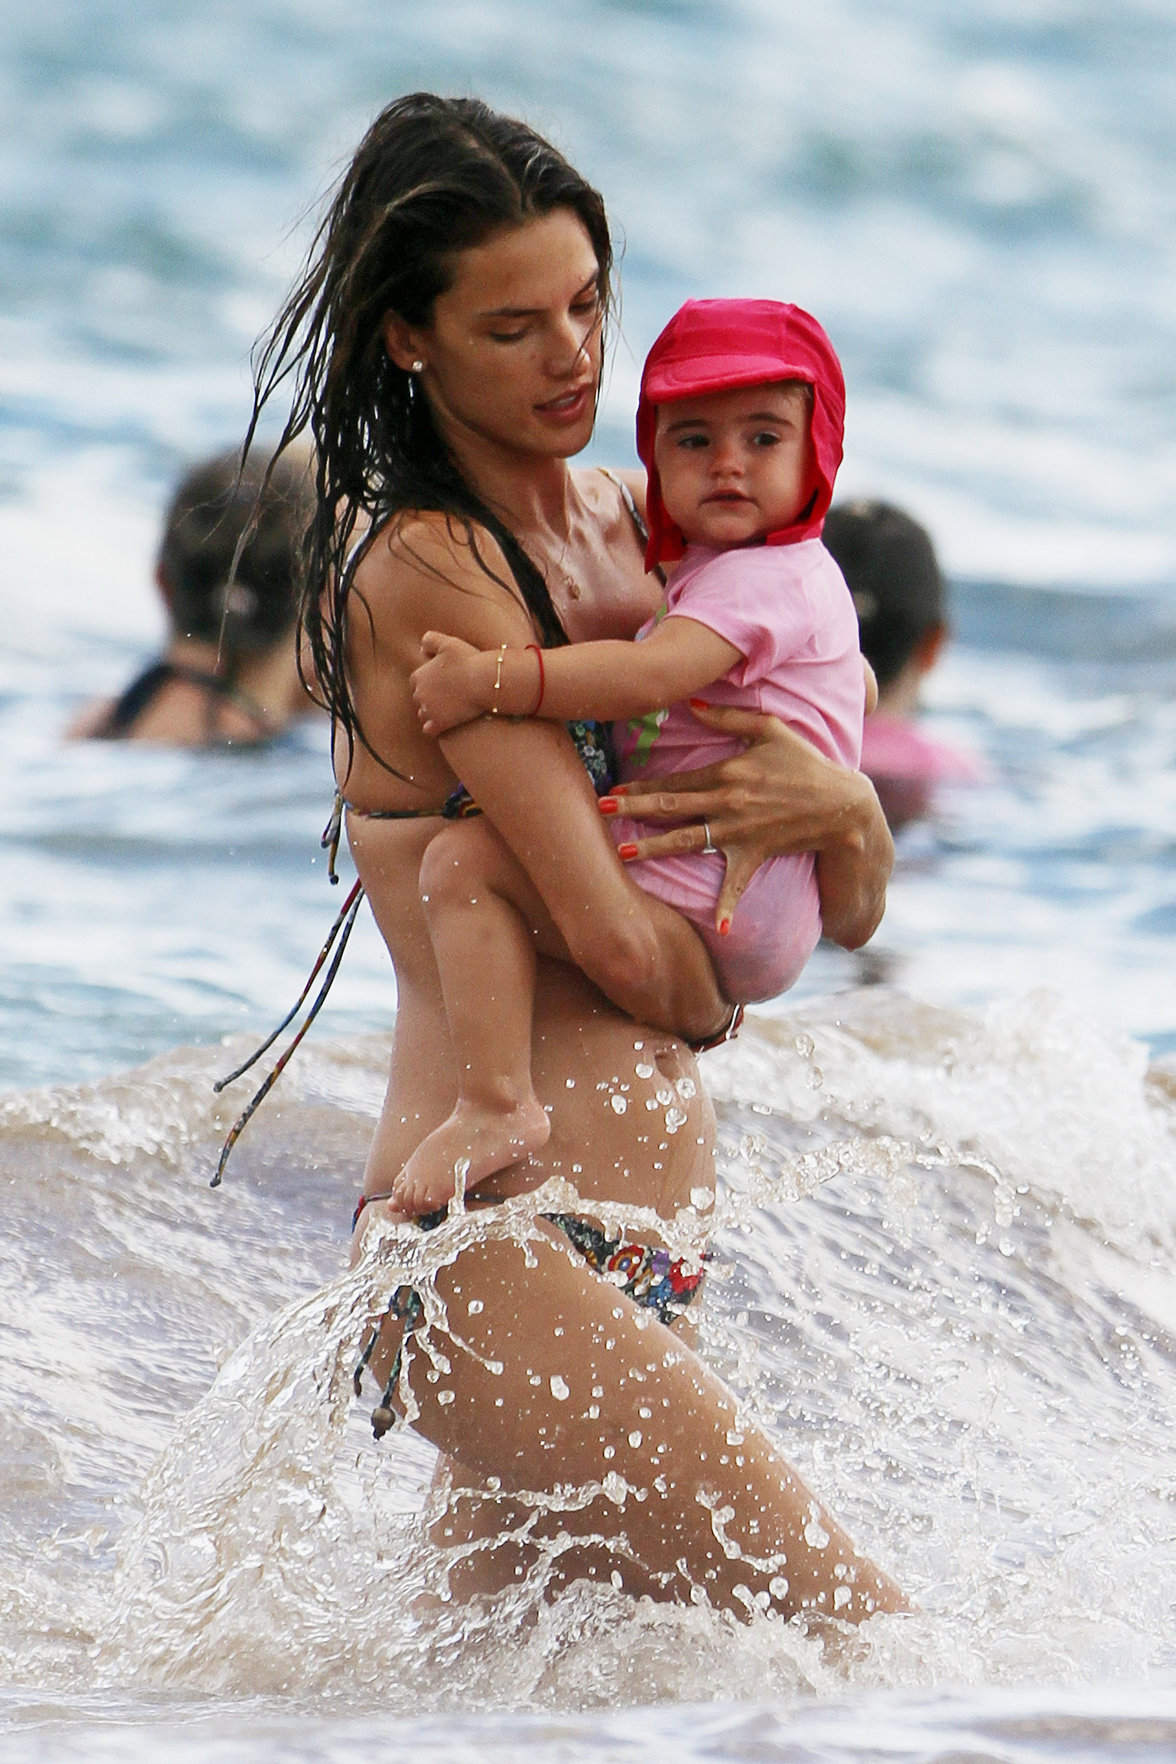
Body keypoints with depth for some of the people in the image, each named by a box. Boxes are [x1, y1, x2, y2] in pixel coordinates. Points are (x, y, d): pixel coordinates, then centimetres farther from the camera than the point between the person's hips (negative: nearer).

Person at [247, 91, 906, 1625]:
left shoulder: (622, 525, 14)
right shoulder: (423, 573, -12)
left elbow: (851, 916, 15)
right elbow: (622, 946, -16)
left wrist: (843, 810, -7)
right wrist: (717, 986, 5)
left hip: (642, 1250, 9)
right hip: (492, 1250, -9)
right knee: (863, 1645, -12)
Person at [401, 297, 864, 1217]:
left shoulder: (759, 580, -16)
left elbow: (651, 674, -31)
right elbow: (859, 685, 39)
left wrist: (489, 678, -31)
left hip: (716, 909, -11)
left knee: (467, 857, -24)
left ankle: (497, 1102, -31)